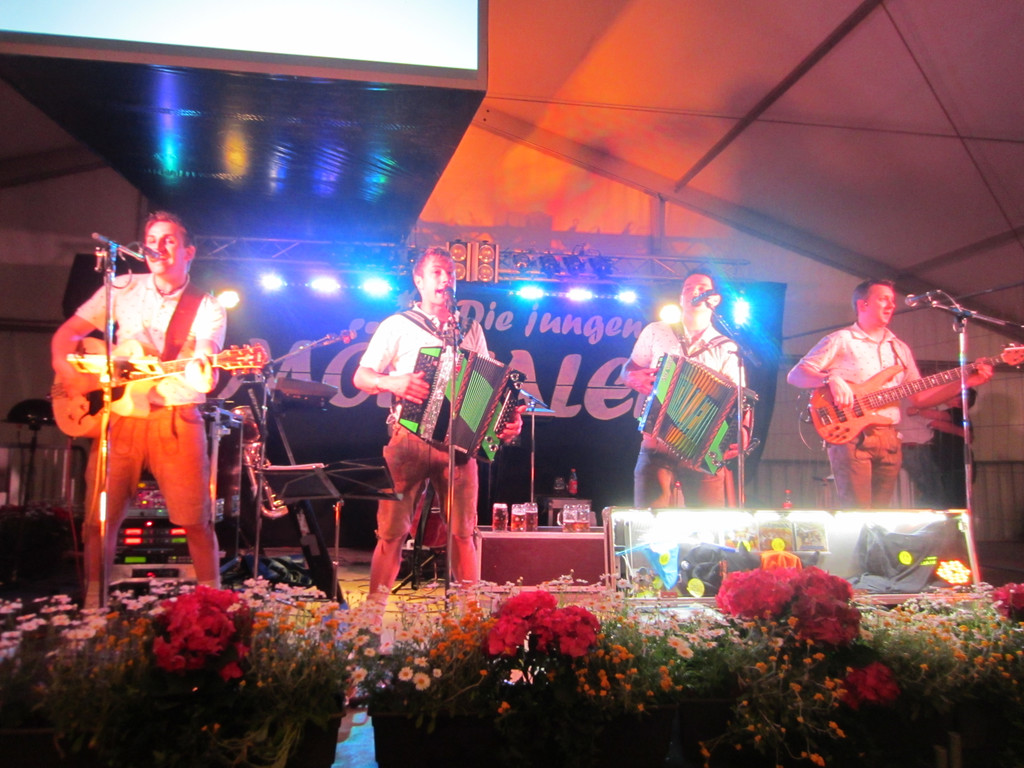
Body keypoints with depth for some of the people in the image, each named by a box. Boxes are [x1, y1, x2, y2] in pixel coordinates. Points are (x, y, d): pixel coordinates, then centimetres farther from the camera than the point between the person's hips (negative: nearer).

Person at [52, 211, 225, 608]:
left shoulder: (207, 309, 2)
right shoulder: (122, 290, 9)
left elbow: (201, 372, -11)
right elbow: (67, 333, 11)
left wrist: (200, 376, -35)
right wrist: (68, 374, -7)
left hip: (175, 419, -2)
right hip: (118, 414, 2)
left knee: (196, 521, -4)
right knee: (99, 519, 1)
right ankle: (93, 603, 17)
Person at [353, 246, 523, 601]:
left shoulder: (470, 330, 17)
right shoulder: (397, 325, 8)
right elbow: (360, 377, 6)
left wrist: (510, 418, 0)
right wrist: (391, 383, -15)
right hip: (409, 438, -2)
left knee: (463, 532, 2)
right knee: (392, 530, -1)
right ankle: (375, 604, 11)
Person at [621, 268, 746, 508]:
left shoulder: (726, 349, 6)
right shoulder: (656, 332, 9)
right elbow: (628, 370, 17)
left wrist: (741, 432, -18)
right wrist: (634, 379, -6)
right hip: (657, 447, 0)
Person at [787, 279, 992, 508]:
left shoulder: (900, 348, 21)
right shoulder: (840, 340, 2)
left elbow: (919, 397, 18)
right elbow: (795, 375, -5)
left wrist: (966, 382, 9)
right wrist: (831, 379, -22)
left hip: (889, 439, 6)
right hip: (851, 435, -6)